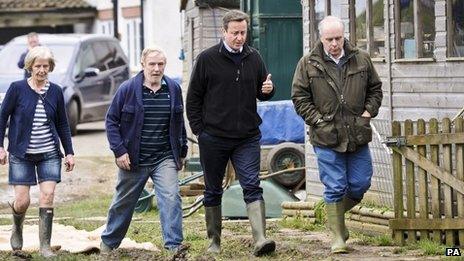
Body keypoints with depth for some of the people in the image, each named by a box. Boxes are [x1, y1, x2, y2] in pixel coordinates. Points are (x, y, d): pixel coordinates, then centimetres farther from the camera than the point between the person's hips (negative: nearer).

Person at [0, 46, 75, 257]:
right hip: (21, 154, -2)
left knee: (47, 196, -8)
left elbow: (62, 124, 10)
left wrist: (69, 152, 8)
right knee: (22, 200, -3)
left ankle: (45, 245, -1)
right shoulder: (17, 89, -5)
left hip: (49, 154, 2)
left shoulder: (55, 91, 3)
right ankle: (17, 228, 29)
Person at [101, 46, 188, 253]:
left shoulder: (173, 89, 4)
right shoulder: (128, 89, -6)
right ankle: (108, 242, 30)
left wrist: (182, 152, 14)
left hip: (165, 158, 2)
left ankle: (174, 244, -17)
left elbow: (178, 123, 15)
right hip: (133, 159, -1)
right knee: (123, 202, 12)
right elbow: (111, 120, -2)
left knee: (171, 197, -16)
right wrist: (119, 150, -9)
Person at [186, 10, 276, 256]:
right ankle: (214, 241, 21)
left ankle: (260, 240, -18)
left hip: (247, 138, 1)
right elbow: (193, 97, 1)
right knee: (213, 191, 10)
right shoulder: (207, 59, -3)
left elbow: (262, 92, 18)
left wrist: (268, 90, -7)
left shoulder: (253, 58, 6)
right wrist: (199, 131, -4)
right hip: (213, 138, -1)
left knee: (252, 187, -10)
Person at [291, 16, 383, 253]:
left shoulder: (361, 60, 5)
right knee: (335, 188, -2)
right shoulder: (308, 64, -2)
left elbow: (375, 89, 15)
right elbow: (299, 97, 0)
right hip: (327, 137, -3)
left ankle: (337, 214, 33)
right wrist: (318, 120, -8)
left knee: (360, 184, 6)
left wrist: (368, 112, 1)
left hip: (358, 135, 3)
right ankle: (337, 236, 6)